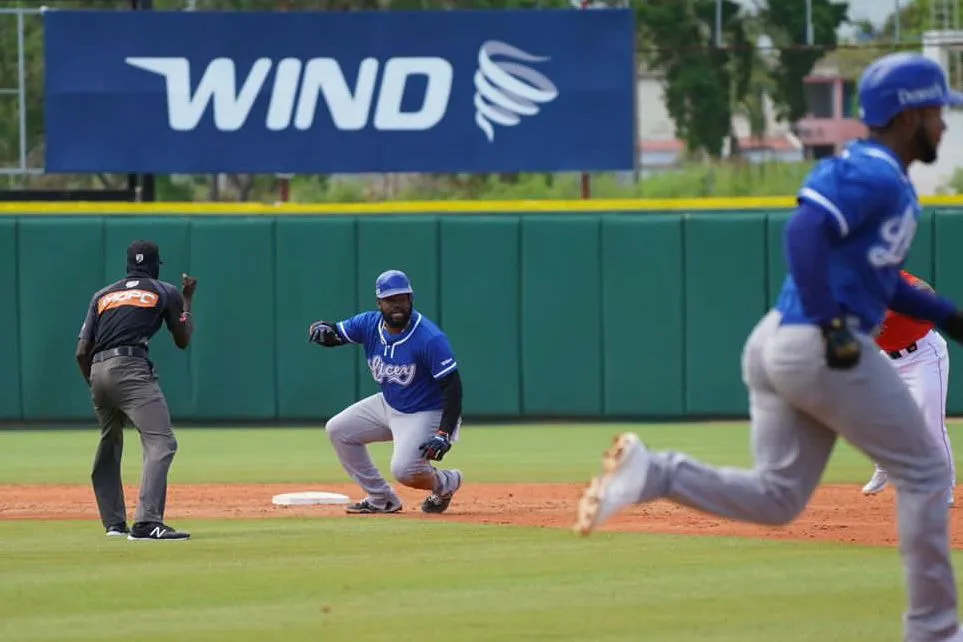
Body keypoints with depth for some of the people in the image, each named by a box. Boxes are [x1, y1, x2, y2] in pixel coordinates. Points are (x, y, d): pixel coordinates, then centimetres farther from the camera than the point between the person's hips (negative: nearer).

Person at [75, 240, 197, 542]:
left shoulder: (102, 295, 22)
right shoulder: (165, 292, 12)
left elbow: (82, 352, 16)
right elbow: (183, 340, 21)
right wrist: (187, 300, 33)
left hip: (98, 371, 6)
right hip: (131, 370, -6)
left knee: (109, 446, 24)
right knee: (161, 443, -13)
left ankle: (114, 522, 26)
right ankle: (146, 523, -30)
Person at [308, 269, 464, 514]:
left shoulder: (430, 338, -27)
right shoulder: (370, 324, -8)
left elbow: (452, 386, -27)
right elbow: (336, 334, 0)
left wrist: (444, 434, -35)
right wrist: (322, 330, -27)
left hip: (425, 413, -8)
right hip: (388, 406, 8)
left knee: (404, 470, -27)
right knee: (338, 430, 8)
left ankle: (446, 483, 10)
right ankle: (381, 500, 15)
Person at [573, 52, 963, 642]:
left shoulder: (863, 169, 20)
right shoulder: (876, 176, -12)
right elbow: (806, 232, -27)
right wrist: (835, 327, -28)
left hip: (777, 346, 10)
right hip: (826, 351, -10)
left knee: (775, 498, 11)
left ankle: (652, 473, -7)